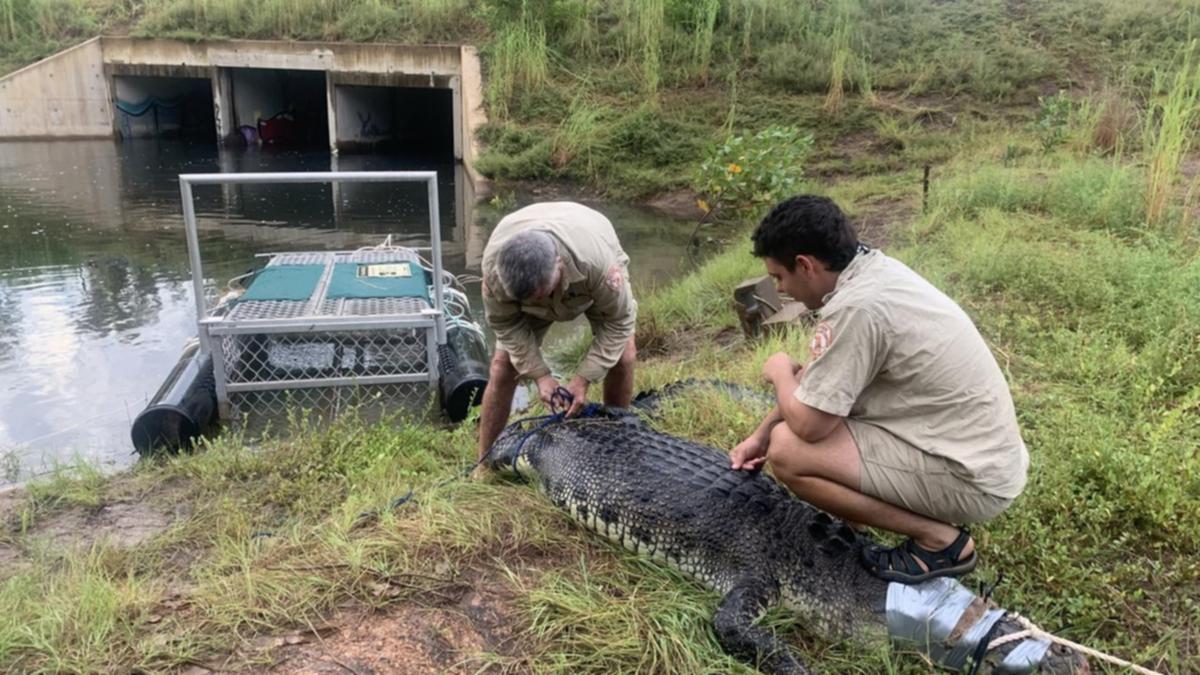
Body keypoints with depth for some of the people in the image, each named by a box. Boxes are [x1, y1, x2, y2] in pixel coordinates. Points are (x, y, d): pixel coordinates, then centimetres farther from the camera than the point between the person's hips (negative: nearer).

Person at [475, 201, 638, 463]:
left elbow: (618, 320, -30)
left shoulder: (598, 261, -46)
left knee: (623, 356, -16)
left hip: (593, 287, -1)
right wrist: (540, 374, -26)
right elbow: (505, 323, -21)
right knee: (503, 365, -10)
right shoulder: (494, 264, -39)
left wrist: (583, 379, -31)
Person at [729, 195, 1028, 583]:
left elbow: (807, 424, -21)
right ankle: (935, 520, 15)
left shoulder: (856, 305, -26)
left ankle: (940, 541, -2)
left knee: (787, 450, -15)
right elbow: (818, 377, 15)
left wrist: (781, 373, -1)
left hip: (973, 477, -9)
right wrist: (760, 434, 16)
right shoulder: (874, 269, 3)